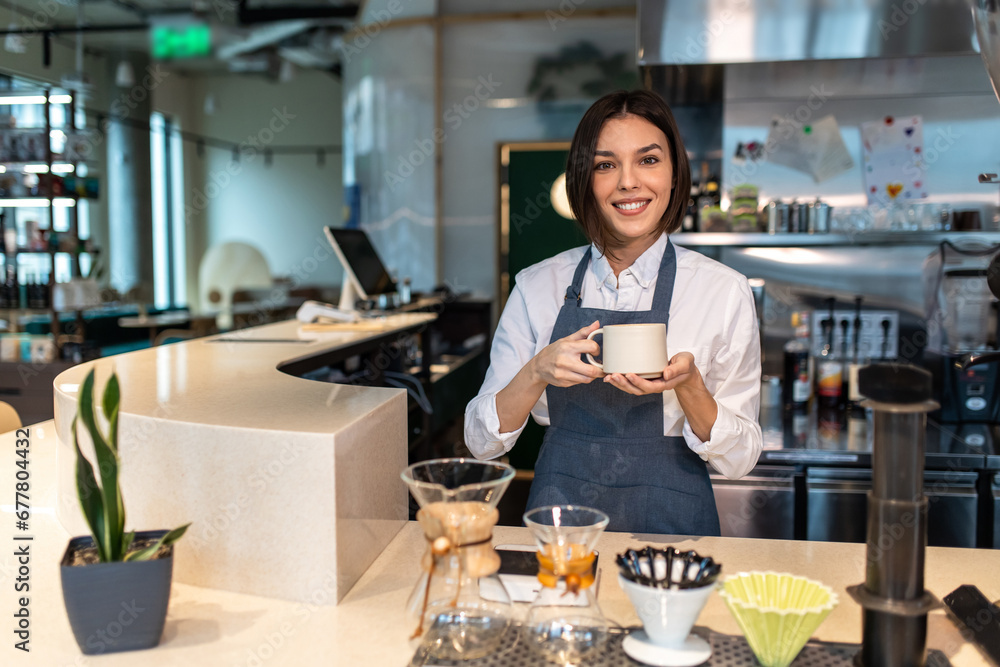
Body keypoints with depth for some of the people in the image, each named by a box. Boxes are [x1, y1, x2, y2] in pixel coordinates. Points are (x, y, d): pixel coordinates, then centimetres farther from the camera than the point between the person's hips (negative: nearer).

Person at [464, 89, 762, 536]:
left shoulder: (724, 291, -1)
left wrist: (688, 385, -16)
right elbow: (481, 441, 2)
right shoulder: (537, 286, 3)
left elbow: (738, 460, 1)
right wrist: (538, 372, -15)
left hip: (669, 522, -1)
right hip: (560, 512, 1)